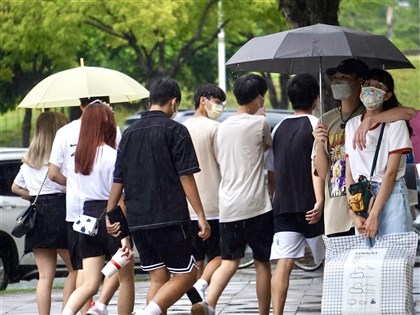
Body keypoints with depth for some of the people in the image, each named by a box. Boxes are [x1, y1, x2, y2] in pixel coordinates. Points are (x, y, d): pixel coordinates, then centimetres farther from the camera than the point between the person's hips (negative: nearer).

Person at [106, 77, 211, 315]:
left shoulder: (130, 133, 13)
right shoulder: (175, 130, -4)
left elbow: (118, 181, 15)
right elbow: (186, 177, -9)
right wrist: (201, 216, -7)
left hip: (137, 221, 6)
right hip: (170, 219, -6)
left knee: (158, 278, 12)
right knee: (186, 275, 0)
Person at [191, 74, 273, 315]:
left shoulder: (224, 127, 10)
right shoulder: (259, 123, -7)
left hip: (228, 206, 5)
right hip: (256, 204, -5)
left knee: (229, 261, 7)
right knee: (262, 263, 7)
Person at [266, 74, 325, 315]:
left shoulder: (279, 129, 12)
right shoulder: (315, 125, -5)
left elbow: (271, 171, 17)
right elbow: (316, 164, -17)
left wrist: (272, 197, 30)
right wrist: (320, 200, -22)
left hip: (283, 206, 4)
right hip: (310, 206, -4)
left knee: (283, 263, -6)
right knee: (330, 260, 14)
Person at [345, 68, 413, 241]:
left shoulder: (395, 123, -3)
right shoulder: (352, 125, 11)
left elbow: (391, 172, -9)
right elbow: (349, 173, 8)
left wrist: (374, 215, -14)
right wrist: (354, 215, -3)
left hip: (391, 196, -4)